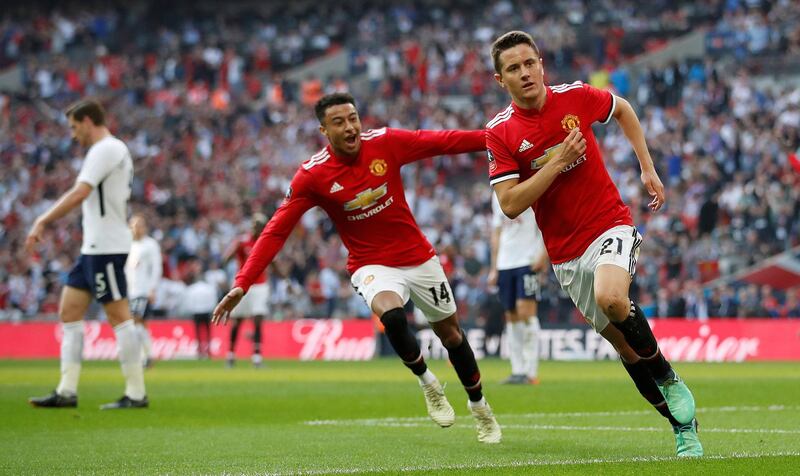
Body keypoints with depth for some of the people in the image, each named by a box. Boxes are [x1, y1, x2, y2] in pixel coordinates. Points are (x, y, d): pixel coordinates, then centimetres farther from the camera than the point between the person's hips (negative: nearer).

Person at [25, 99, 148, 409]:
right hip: (94, 247, 10)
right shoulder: (113, 149, 19)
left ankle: (136, 393, -4)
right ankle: (67, 392, 7)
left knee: (119, 316, -7)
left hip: (106, 248, -10)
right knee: (69, 313, 8)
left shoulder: (105, 149, -12)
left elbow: (79, 194, -23)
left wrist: (42, 222, -22)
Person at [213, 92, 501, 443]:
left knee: (450, 333, 14)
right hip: (372, 266, -3)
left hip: (419, 257, 3)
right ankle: (427, 382, -5)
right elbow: (276, 231, -16)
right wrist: (241, 284, -24)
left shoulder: (385, 142, -12)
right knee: (392, 315, -33)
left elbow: (443, 141, -5)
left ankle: (479, 406, 38)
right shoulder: (312, 175, -16)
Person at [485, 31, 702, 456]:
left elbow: (622, 109, 17)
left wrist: (648, 169, 12)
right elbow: (510, 205, -14)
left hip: (610, 225, -2)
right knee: (623, 343, 5)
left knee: (611, 298, -32)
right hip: (566, 253, 2)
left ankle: (668, 379, -9)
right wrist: (558, 162, -20)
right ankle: (684, 426, 19)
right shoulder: (500, 133, -7)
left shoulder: (576, 97, -5)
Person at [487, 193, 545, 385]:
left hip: (528, 261, -6)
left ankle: (531, 372, -11)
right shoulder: (498, 193, 16)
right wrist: (494, 268, 17)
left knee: (525, 309, -14)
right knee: (511, 316, 4)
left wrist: (543, 255, -16)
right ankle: (517, 371, 8)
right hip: (504, 263, 6)